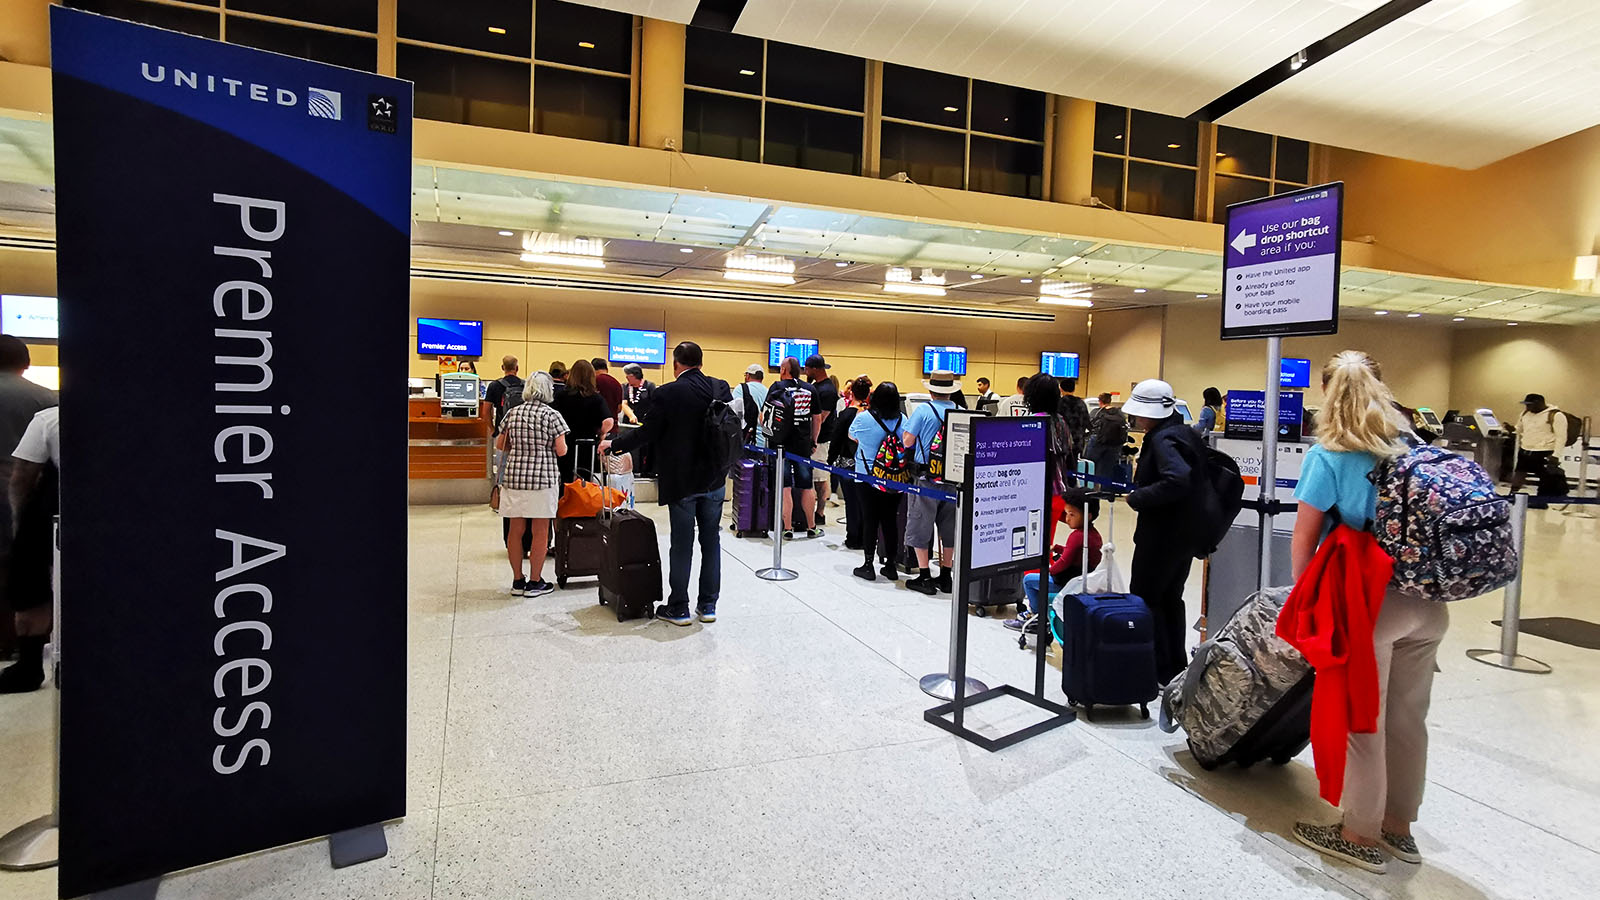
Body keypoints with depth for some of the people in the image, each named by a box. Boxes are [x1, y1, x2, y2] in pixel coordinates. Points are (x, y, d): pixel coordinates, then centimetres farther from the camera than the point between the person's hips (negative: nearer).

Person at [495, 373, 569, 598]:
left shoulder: (513, 413, 7)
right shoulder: (552, 415, -6)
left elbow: (500, 445, 13)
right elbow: (561, 451, -10)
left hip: (514, 476, 5)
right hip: (543, 477, -4)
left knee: (516, 530, 10)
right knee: (540, 532, 4)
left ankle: (517, 581, 18)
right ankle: (535, 582, 9)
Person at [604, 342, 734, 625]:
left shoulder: (668, 393, -14)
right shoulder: (721, 387, -1)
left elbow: (647, 433, -10)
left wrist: (613, 445, 4)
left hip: (682, 481, -4)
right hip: (714, 480, 4)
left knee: (681, 545, 5)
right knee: (711, 542, 12)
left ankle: (678, 609, 14)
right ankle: (708, 606, 20)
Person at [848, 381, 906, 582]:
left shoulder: (863, 417, -10)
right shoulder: (902, 421, -3)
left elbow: (852, 436, 9)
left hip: (867, 477, -2)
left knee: (870, 520, 5)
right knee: (890, 520, 9)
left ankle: (868, 564, 8)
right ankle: (890, 565, 16)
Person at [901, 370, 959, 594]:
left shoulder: (924, 410, -9)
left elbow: (907, 441, -9)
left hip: (927, 477, -4)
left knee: (921, 526, 6)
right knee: (949, 526, 14)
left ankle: (924, 577, 7)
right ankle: (945, 576, 21)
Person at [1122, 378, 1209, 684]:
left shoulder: (1164, 439, -20)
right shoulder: (1187, 433, 10)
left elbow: (1177, 480, -35)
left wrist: (1137, 497, -24)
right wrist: (1140, 482, 9)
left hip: (1163, 535, -10)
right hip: (1187, 532, 10)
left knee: (1144, 599, 1)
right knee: (1170, 599, 20)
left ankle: (1160, 669, 6)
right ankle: (1177, 665, 29)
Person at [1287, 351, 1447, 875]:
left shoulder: (1329, 455, -8)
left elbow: (1304, 541, -8)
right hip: (1429, 601, 6)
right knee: (1408, 718, 17)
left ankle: (1361, 837, 19)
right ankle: (1398, 827, 31)